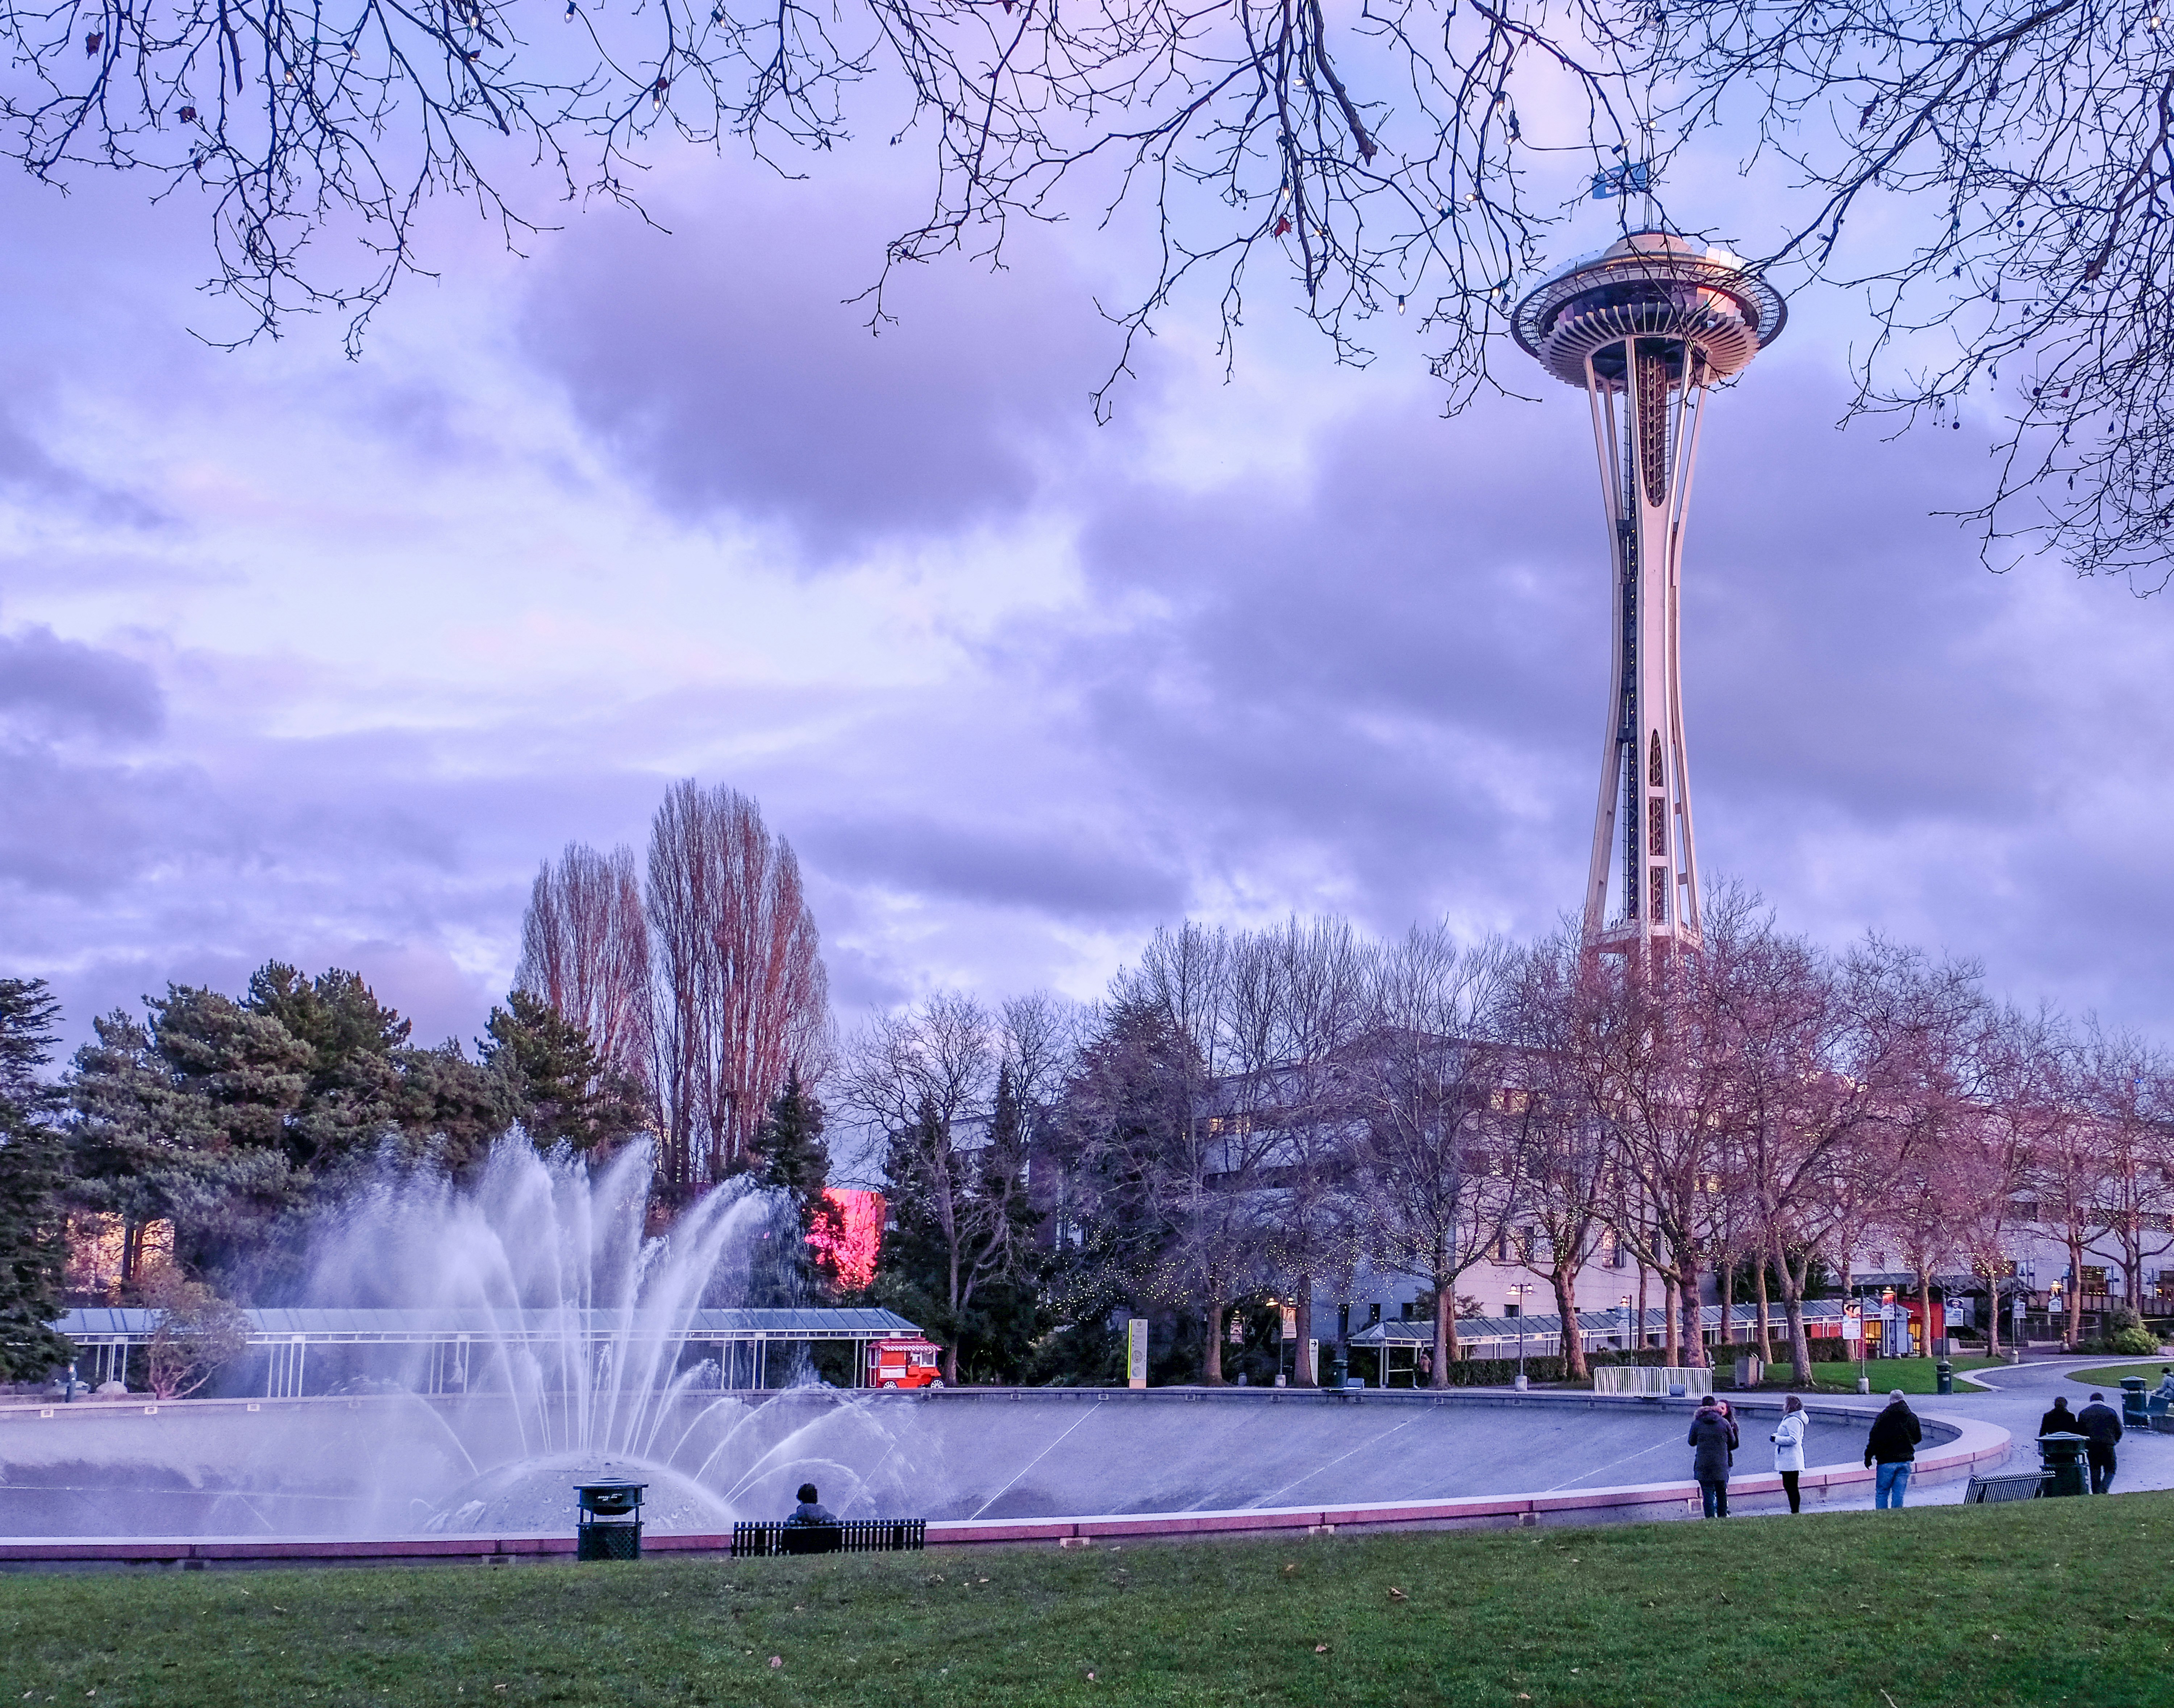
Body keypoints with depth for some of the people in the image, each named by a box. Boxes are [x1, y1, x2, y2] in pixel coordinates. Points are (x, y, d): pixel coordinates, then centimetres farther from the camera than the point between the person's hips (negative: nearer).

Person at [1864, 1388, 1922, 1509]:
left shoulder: (1883, 1416, -7)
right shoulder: (1912, 1417, 5)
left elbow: (1874, 1438, -9)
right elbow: (1918, 1439, 17)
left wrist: (1868, 1457, 0)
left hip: (1886, 1461, -3)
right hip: (1906, 1461, 3)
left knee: (1882, 1492, 5)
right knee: (1899, 1493, 8)